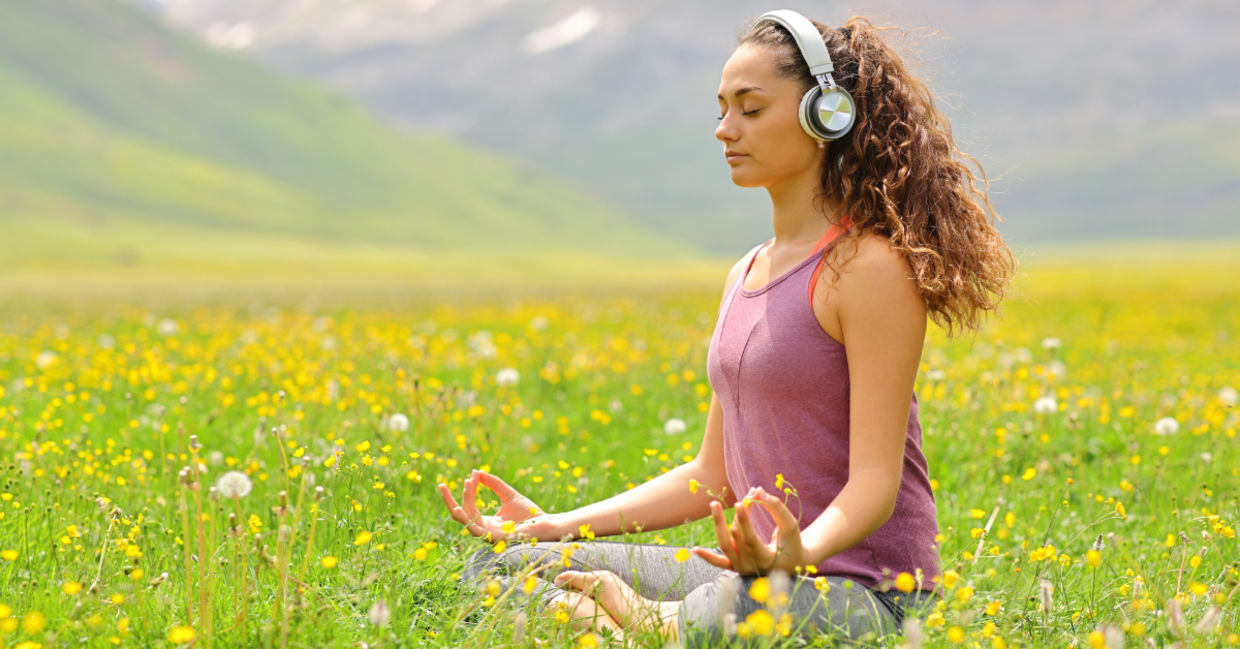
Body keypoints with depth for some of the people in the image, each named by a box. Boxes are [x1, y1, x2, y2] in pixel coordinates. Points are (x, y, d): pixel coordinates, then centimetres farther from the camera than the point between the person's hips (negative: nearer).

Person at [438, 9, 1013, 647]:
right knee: (499, 568, 3)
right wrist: (554, 525, 9)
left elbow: (875, 478, -17)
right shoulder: (747, 274, 14)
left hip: (865, 592, -8)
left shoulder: (870, 266, -12)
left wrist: (798, 554, -38)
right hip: (760, 576, 8)